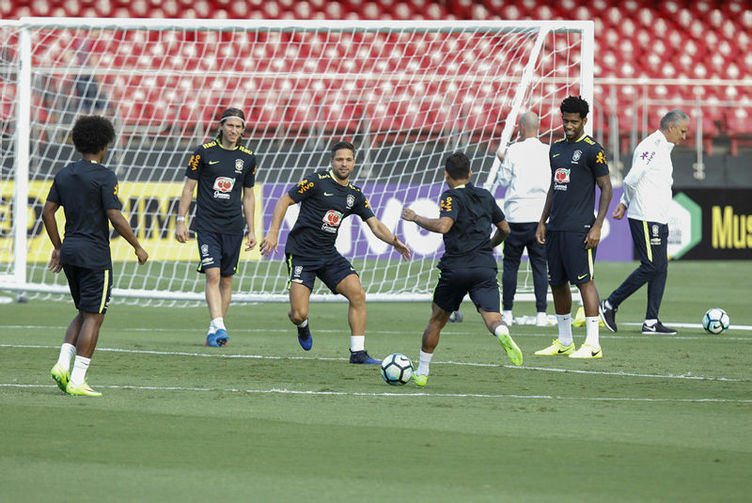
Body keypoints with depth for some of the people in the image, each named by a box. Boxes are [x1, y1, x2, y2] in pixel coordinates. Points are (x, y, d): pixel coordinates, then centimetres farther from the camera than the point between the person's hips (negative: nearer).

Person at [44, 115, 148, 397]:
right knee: (93, 316, -2)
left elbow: (47, 212, 11)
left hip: (69, 252, 7)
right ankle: (77, 381, -6)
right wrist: (137, 247, -5)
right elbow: (116, 218, -16)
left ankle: (63, 364, 2)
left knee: (84, 314, 18)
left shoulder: (64, 175, 9)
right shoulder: (105, 177, -11)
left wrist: (58, 247, 20)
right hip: (95, 255, -7)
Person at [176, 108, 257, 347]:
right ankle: (218, 326, -25)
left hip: (233, 226, 3)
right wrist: (181, 221, -2)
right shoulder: (204, 152, -2)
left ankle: (214, 330, 13)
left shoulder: (248, 158, 7)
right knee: (213, 274, -17)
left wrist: (251, 230, 14)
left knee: (226, 280, 5)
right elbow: (189, 187, 2)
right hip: (207, 225, -3)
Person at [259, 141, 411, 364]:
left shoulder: (355, 195, 9)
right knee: (298, 314, -12)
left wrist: (393, 241, -11)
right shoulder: (317, 181, -9)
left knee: (358, 294, -14)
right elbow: (284, 201, -6)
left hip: (328, 254, 5)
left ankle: (357, 352, -6)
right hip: (300, 255, -5)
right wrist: (273, 233, -15)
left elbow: (375, 224, 9)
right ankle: (303, 326, 28)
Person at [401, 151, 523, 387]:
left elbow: (443, 225, -22)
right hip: (485, 267, 3)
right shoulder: (485, 196, 15)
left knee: (437, 320, 15)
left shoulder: (452, 197, -4)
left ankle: (422, 372, 24)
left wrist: (415, 217, -9)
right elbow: (505, 229, 25)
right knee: (492, 317, -10)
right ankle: (503, 334, -46)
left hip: (455, 268, -3)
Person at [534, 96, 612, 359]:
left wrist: (597, 226, -14)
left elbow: (606, 188, -7)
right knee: (557, 283, 10)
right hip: (555, 227, 8)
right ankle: (564, 342, 19)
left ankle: (593, 344, -10)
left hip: (579, 229, -8)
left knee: (584, 281, -10)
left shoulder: (592, 150, -6)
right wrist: (543, 222, 18)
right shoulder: (556, 148, 16)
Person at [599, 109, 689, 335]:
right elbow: (631, 179, -22)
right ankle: (610, 305, 0)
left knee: (660, 269, 6)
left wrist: (625, 203, 13)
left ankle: (651, 322, 6)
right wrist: (628, 202, -4)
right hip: (645, 219, -10)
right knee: (651, 266, -10)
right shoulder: (651, 146, -14)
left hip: (659, 220, 10)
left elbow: (633, 181, 24)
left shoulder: (663, 148, 18)